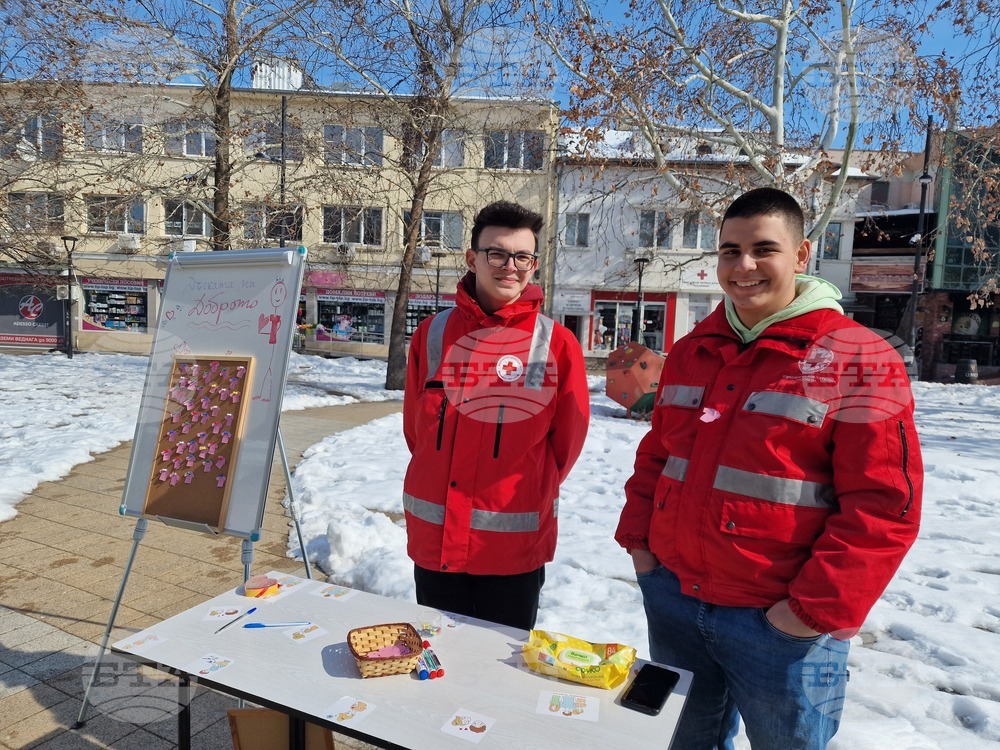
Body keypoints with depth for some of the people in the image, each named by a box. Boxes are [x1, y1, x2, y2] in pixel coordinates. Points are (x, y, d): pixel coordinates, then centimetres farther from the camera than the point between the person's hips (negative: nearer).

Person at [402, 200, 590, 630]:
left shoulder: (557, 344, -7)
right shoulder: (433, 334, 0)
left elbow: (566, 440, 0)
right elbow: (415, 427, 8)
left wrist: (530, 495, 7)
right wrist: (445, 486, 8)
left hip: (515, 545, -2)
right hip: (435, 536, 2)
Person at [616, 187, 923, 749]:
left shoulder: (858, 360, -11)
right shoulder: (692, 352, 6)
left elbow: (884, 505, -14)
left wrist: (817, 607, -16)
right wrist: (638, 535, 5)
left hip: (779, 621, -4)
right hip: (671, 596, 5)